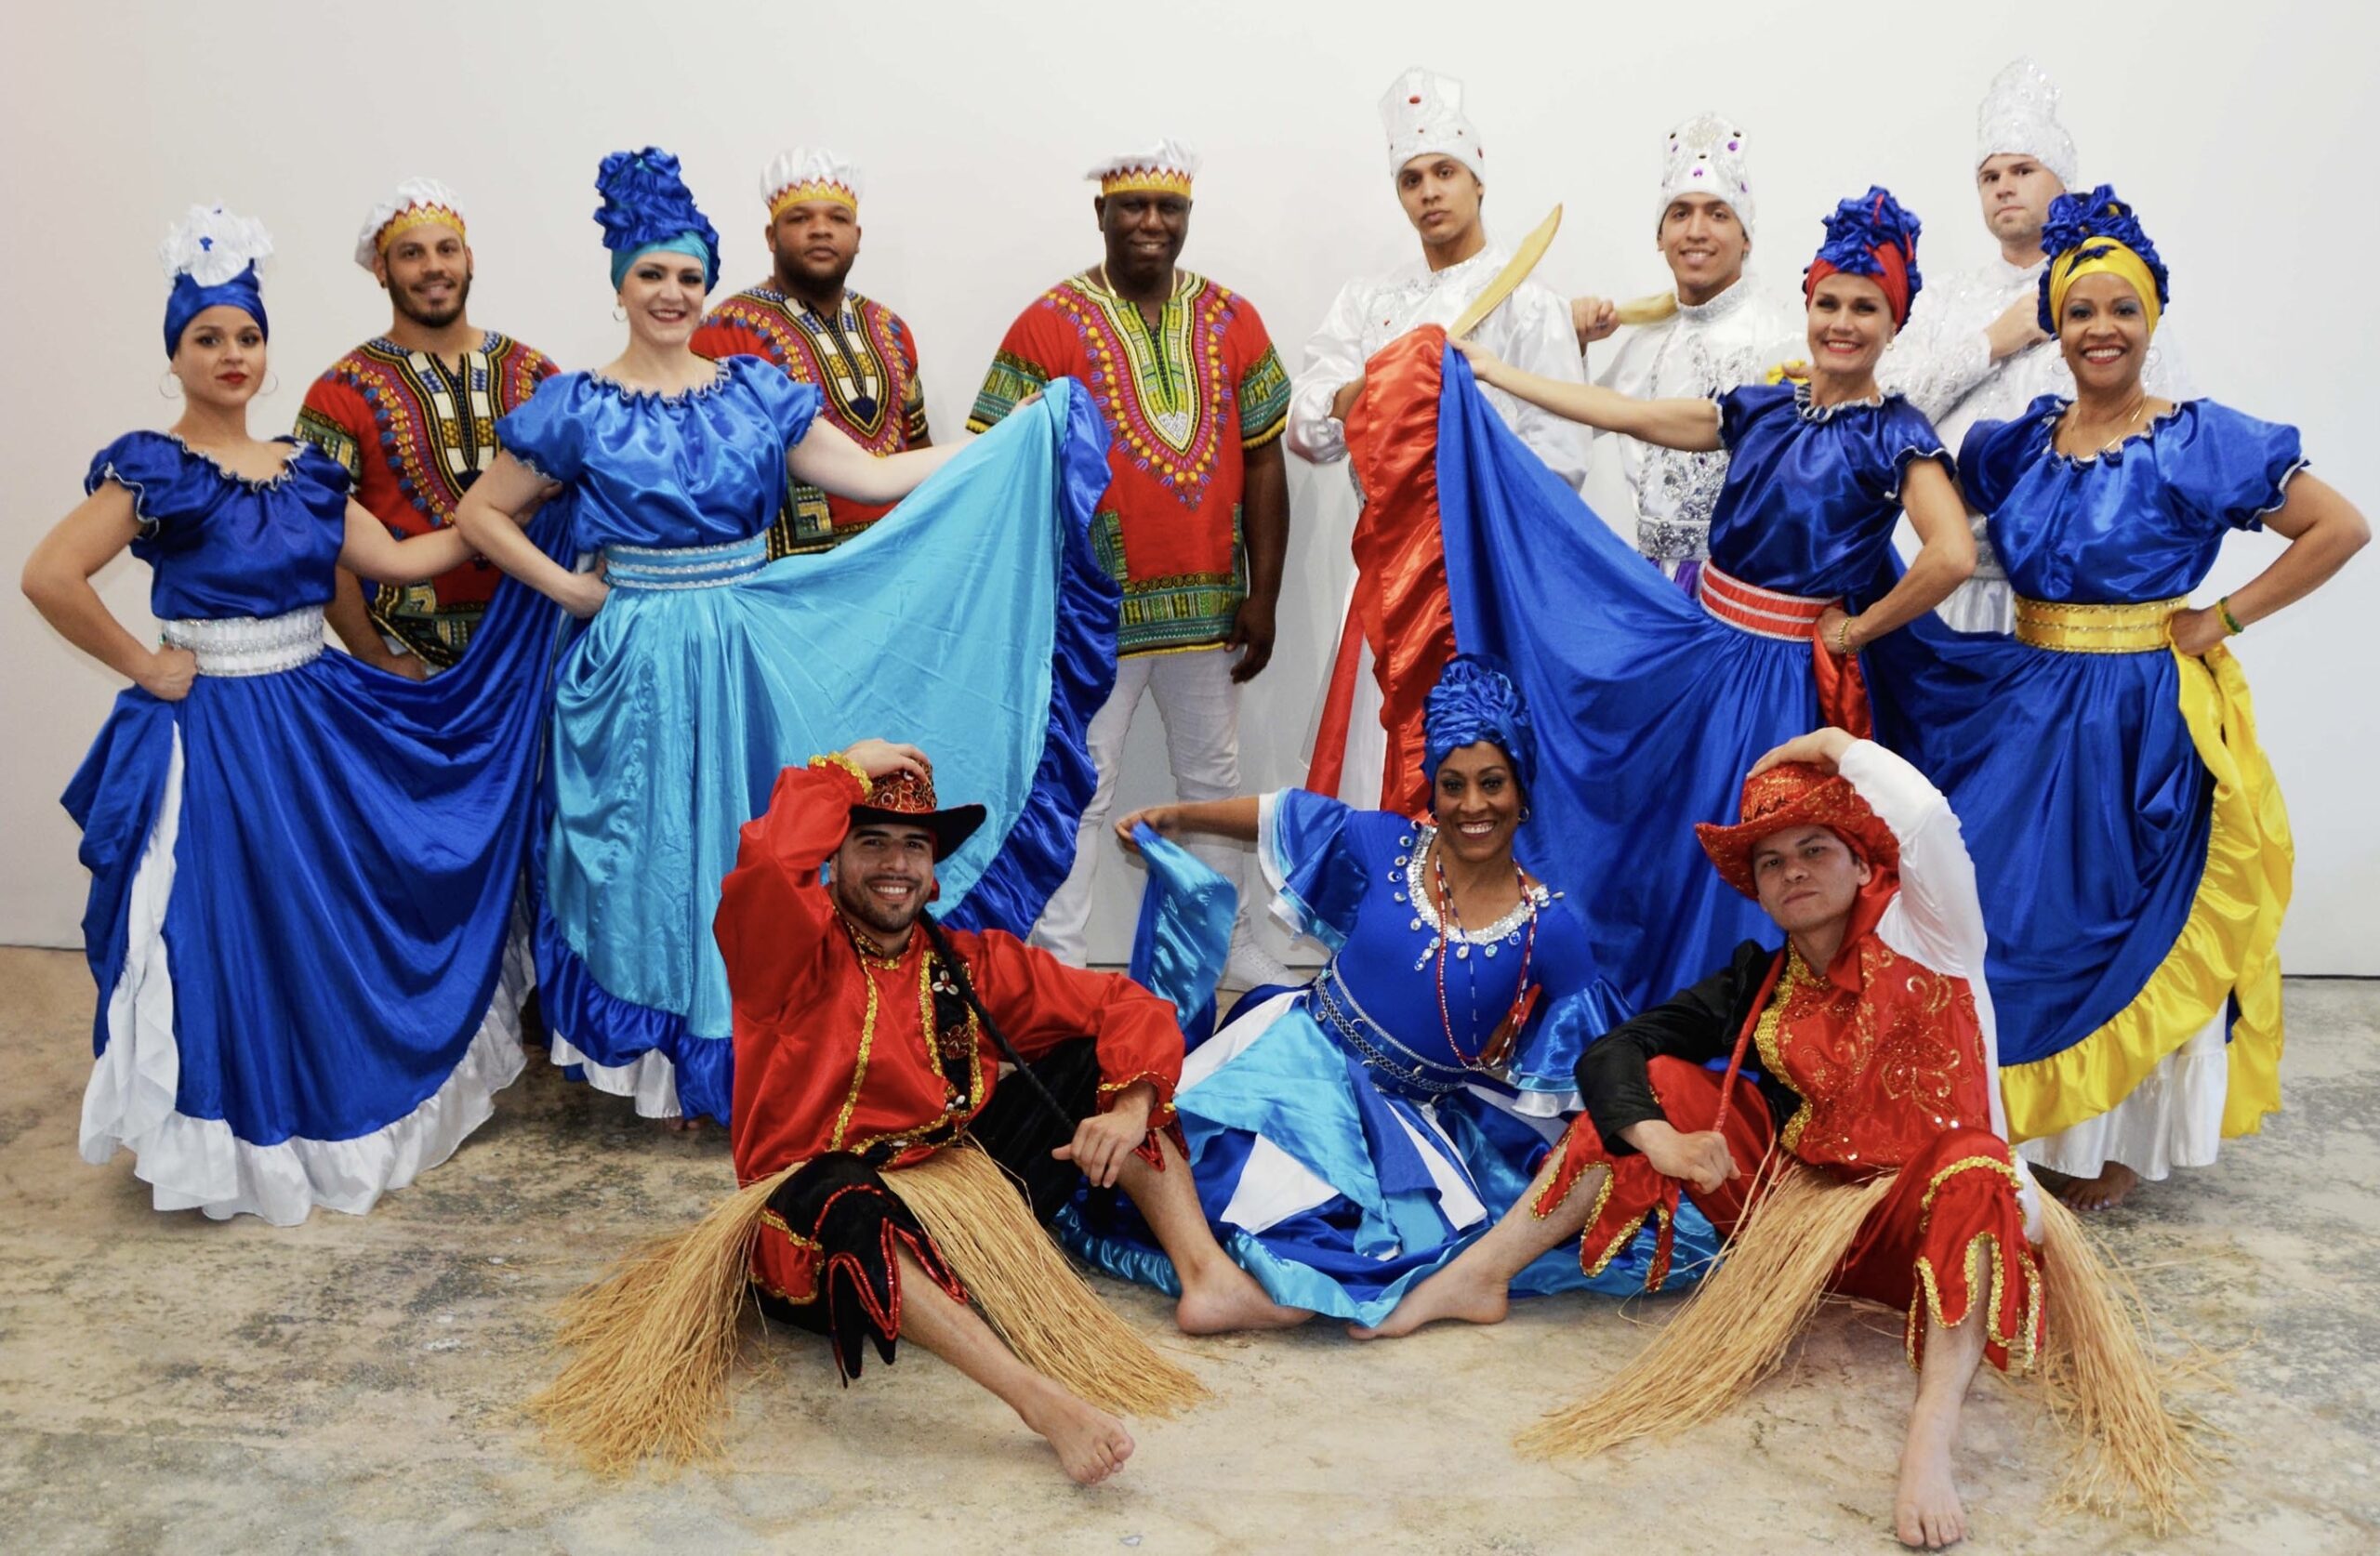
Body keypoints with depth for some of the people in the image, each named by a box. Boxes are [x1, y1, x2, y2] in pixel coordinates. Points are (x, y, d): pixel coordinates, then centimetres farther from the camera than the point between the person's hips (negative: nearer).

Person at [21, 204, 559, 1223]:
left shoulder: (305, 470, 8)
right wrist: (142, 666, -13)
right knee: (235, 930, 1)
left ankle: (345, 1108, 30)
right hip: (212, 730, -6)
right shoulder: (153, 471, -10)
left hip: (317, 717, 6)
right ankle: (247, 1139, 18)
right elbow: (48, 578, -19)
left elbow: (396, 559, 9)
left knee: (342, 912, 13)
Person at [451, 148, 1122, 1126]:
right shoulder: (579, 410, -2)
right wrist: (569, 588, -6)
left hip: (752, 655, 3)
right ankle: (664, 1064, 22)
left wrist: (1019, 438, -4)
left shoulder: (754, 392, 4)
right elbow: (481, 514, 5)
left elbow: (874, 477, 0)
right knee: (654, 848, 6)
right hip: (638, 660, -2)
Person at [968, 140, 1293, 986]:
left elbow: (1263, 462, 7)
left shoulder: (1231, 319, 6)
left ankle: (1226, 939, 31)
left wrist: (1263, 593, 2)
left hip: (1210, 600, 5)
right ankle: (1057, 959, 12)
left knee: (1213, 776, 17)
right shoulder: (1049, 325, -6)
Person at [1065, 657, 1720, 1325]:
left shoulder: (1551, 929, -7)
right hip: (1307, 1062, 0)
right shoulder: (1383, 845, -4)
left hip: (1415, 1117, 0)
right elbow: (1283, 814, 11)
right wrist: (1180, 816, 14)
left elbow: (1584, 1070, 1)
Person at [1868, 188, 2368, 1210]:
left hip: (2144, 717, -5)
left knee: (2127, 918, 3)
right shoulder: (2019, 444, 6)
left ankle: (2116, 1144, 19)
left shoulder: (2197, 442, -8)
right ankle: (2013, 1116, 25)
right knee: (2003, 897, 7)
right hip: (2026, 704, 5)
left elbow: (2340, 527, -9)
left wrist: (2226, 618, -10)